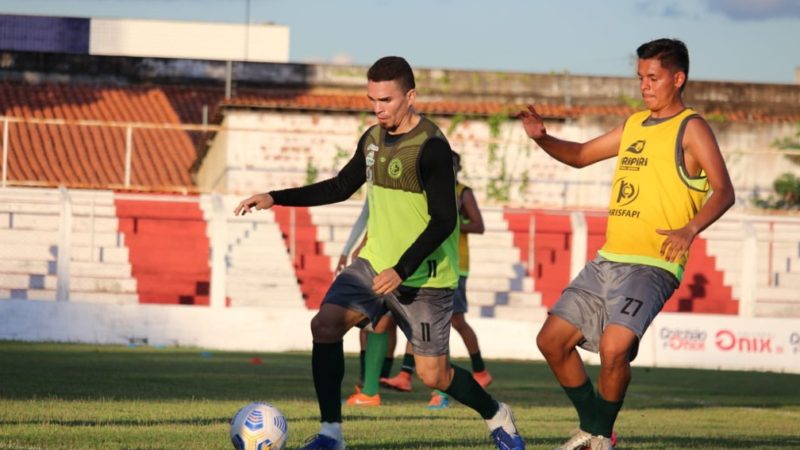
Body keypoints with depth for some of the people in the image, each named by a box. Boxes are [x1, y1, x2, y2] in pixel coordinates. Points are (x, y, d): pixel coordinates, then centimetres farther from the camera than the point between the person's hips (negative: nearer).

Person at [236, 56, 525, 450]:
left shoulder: (431, 147, -18)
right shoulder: (372, 139, 6)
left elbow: (444, 221, -21)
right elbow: (341, 187, 21)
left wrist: (401, 271, -27)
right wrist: (276, 198, 13)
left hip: (424, 277, -7)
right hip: (375, 263, 7)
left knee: (433, 375, -2)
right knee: (325, 324, -16)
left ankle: (497, 418, 28)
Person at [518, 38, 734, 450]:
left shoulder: (690, 128, -5)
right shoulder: (635, 124, 17)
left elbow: (723, 191, -17)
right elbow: (581, 156, 29)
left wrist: (690, 229, -35)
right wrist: (541, 138, 8)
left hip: (651, 266, -8)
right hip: (607, 260, 8)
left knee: (614, 347, -26)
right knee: (552, 340, 8)